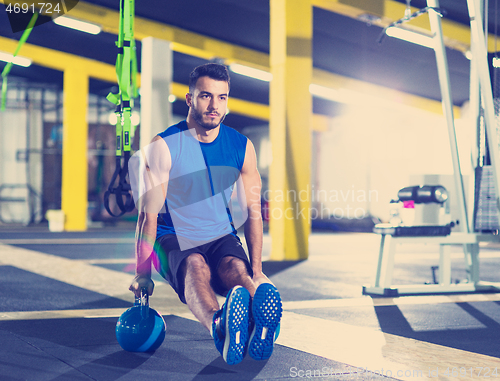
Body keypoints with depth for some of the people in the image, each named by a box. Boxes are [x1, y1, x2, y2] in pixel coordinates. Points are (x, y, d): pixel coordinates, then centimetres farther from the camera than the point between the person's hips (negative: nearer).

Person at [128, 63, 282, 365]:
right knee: (196, 267, -37)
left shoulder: (242, 147, 2)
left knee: (236, 268, -33)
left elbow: (253, 212, 4)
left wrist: (257, 270, -3)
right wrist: (143, 273, -14)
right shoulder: (163, 147, -9)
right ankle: (219, 326, -70)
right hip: (174, 240, -2)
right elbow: (149, 214, -12)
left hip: (223, 238, 3)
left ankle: (261, 324, -67)